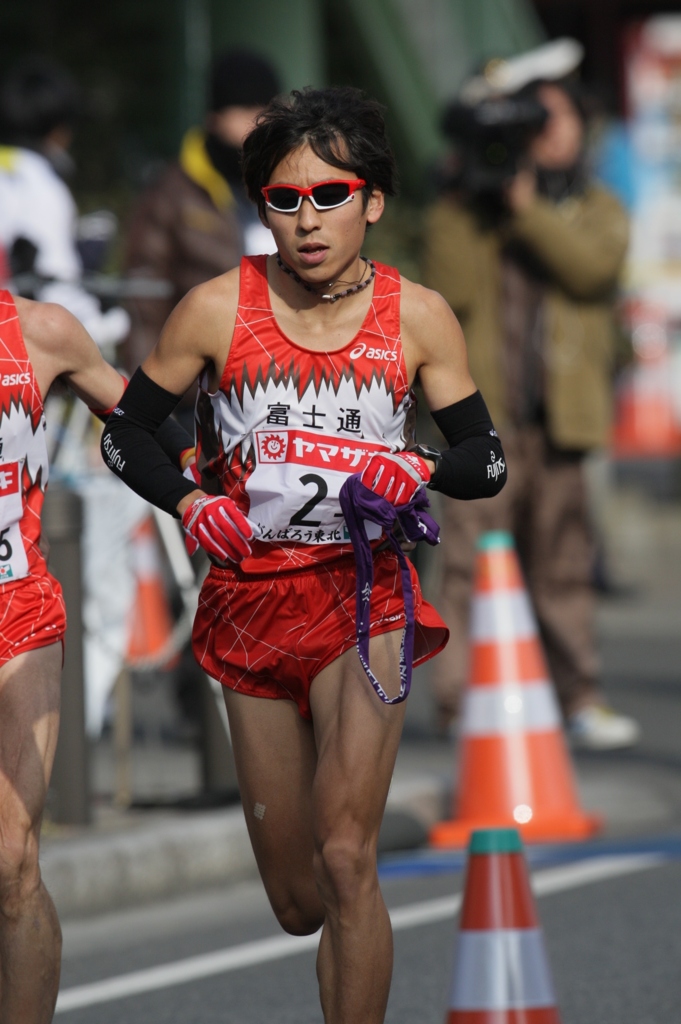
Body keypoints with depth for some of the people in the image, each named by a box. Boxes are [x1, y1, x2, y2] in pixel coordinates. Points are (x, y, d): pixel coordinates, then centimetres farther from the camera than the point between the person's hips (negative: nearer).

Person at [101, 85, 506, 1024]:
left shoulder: (416, 317, -2)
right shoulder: (219, 309, -3)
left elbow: (486, 460, 5)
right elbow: (126, 431, 6)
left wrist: (413, 470, -16)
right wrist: (191, 504, -12)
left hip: (363, 599, -1)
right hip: (250, 597, 2)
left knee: (345, 862, -19)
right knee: (296, 904, 11)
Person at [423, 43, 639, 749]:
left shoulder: (594, 208, 14)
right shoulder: (464, 212, 7)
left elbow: (593, 266, -8)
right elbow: (448, 292, -7)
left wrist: (525, 207, -13)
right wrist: (461, 203, -10)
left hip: (560, 417, 2)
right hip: (483, 409, -2)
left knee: (563, 559, 6)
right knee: (474, 558, -8)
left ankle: (579, 697, 10)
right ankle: (461, 702, -7)